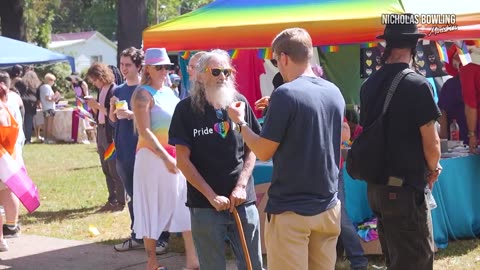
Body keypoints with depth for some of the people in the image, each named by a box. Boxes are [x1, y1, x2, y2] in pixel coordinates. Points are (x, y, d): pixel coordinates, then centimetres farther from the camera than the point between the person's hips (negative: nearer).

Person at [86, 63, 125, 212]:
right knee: (106, 170, 12)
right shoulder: (101, 91, 12)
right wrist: (92, 106, -1)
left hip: (111, 134, -9)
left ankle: (121, 201, 0)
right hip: (101, 132, 9)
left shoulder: (114, 90, -14)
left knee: (115, 169, -5)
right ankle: (112, 200, 18)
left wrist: (98, 105, -16)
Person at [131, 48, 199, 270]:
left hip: (178, 156, 7)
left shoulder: (169, 92, 14)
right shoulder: (143, 94, -9)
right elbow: (144, 131, -18)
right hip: (154, 157, -7)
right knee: (153, 209, 3)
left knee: (186, 206, 3)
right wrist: (166, 157, -24)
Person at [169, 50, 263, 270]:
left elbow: (251, 149, 9)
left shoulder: (240, 103, 3)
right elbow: (183, 160, -5)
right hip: (205, 205, -2)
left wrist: (241, 186, -5)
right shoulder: (186, 109, -4)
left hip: (243, 201, 2)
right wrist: (212, 196, -9)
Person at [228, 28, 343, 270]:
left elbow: (263, 152, -11)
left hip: (290, 209, -6)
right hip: (328, 206, 6)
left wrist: (240, 122, 4)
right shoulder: (334, 93, 7)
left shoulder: (286, 94, -14)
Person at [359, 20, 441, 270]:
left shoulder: (369, 85, 6)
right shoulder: (417, 85, -15)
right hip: (404, 188, -7)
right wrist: (432, 169, 7)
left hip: (376, 186, 8)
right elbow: (430, 142, -16)